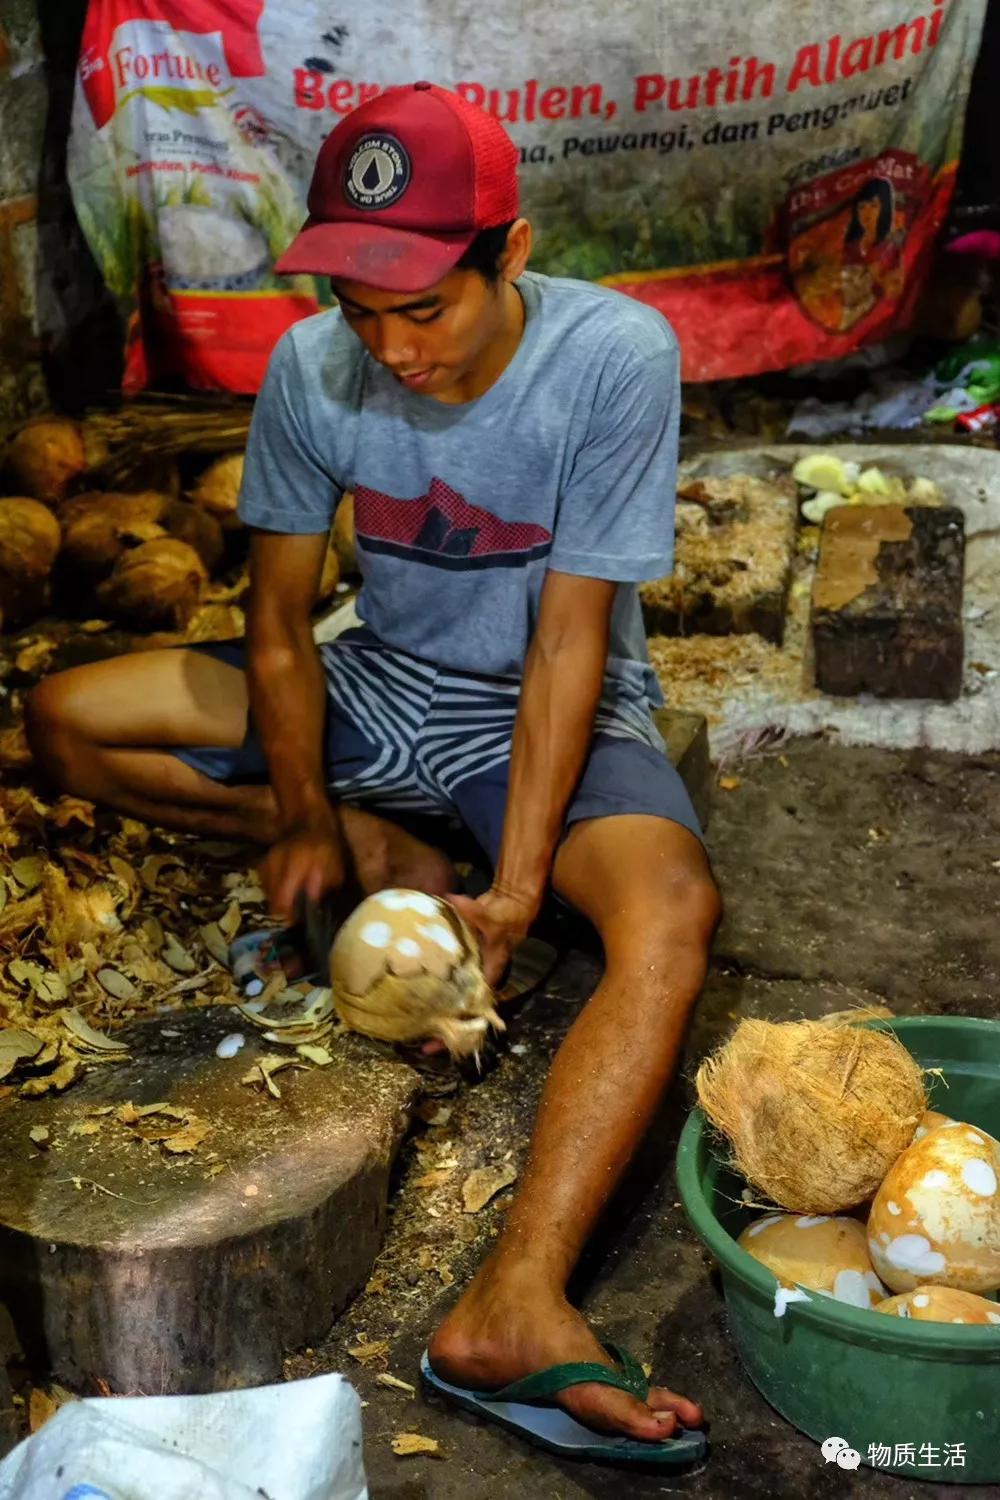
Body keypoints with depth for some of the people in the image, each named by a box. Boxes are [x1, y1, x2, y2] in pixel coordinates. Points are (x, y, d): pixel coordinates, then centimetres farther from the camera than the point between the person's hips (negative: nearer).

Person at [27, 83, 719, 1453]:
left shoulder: (614, 356, -23)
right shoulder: (314, 367, -13)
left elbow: (570, 641, -23)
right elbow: (280, 620, -5)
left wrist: (517, 890, -25)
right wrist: (308, 823, -12)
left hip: (553, 715, -4)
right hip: (380, 687, 4)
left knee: (673, 914, -35)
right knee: (62, 722, -6)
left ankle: (516, 1302, -43)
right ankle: (382, 855, -4)